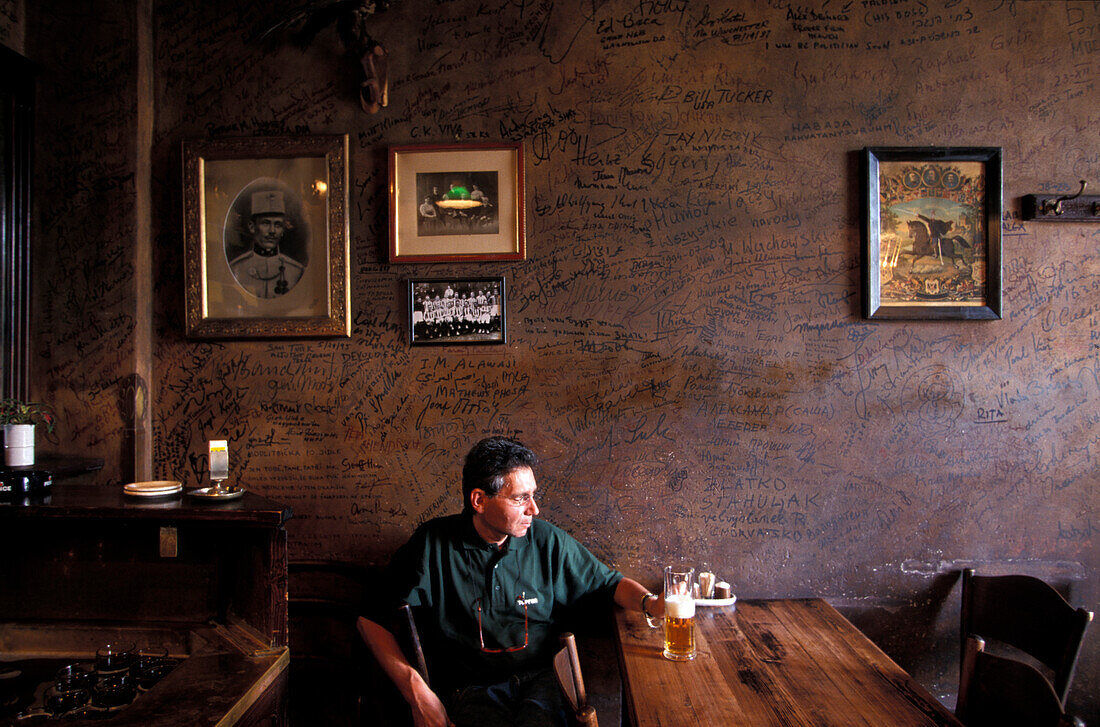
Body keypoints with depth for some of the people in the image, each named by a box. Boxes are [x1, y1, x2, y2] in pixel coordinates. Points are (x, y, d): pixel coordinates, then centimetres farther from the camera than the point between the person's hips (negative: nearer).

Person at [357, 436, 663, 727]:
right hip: (468, 689, -1)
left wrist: (649, 602, -8)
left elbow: (608, 583, 14)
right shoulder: (432, 545, -5)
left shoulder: (548, 541, 3)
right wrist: (417, 692, -11)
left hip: (538, 679, 2)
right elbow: (372, 618, -1)